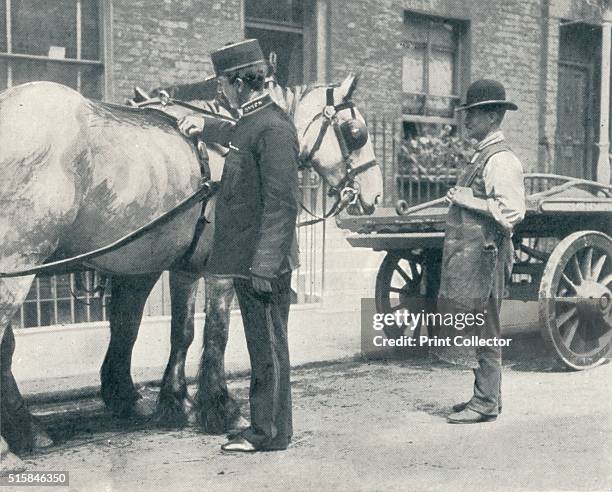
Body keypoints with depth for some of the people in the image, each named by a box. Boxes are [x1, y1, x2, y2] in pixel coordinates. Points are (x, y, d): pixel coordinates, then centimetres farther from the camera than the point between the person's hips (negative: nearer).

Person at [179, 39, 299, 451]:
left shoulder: (273, 128, -17)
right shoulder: (251, 123, 12)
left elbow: (281, 204, -22)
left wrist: (264, 264, -23)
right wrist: (206, 128, 33)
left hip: (264, 263, -10)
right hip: (248, 258, 10)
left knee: (268, 346, 1)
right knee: (262, 345, 16)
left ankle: (270, 433, 12)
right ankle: (265, 426, 28)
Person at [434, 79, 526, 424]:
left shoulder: (501, 160, -14)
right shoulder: (482, 156, 16)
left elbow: (512, 213, -23)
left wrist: (469, 201, -17)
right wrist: (460, 199, 11)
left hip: (485, 255, -10)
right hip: (469, 255, 10)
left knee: (483, 330, -3)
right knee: (473, 330, 15)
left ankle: (487, 404, 6)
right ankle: (485, 396, 25)